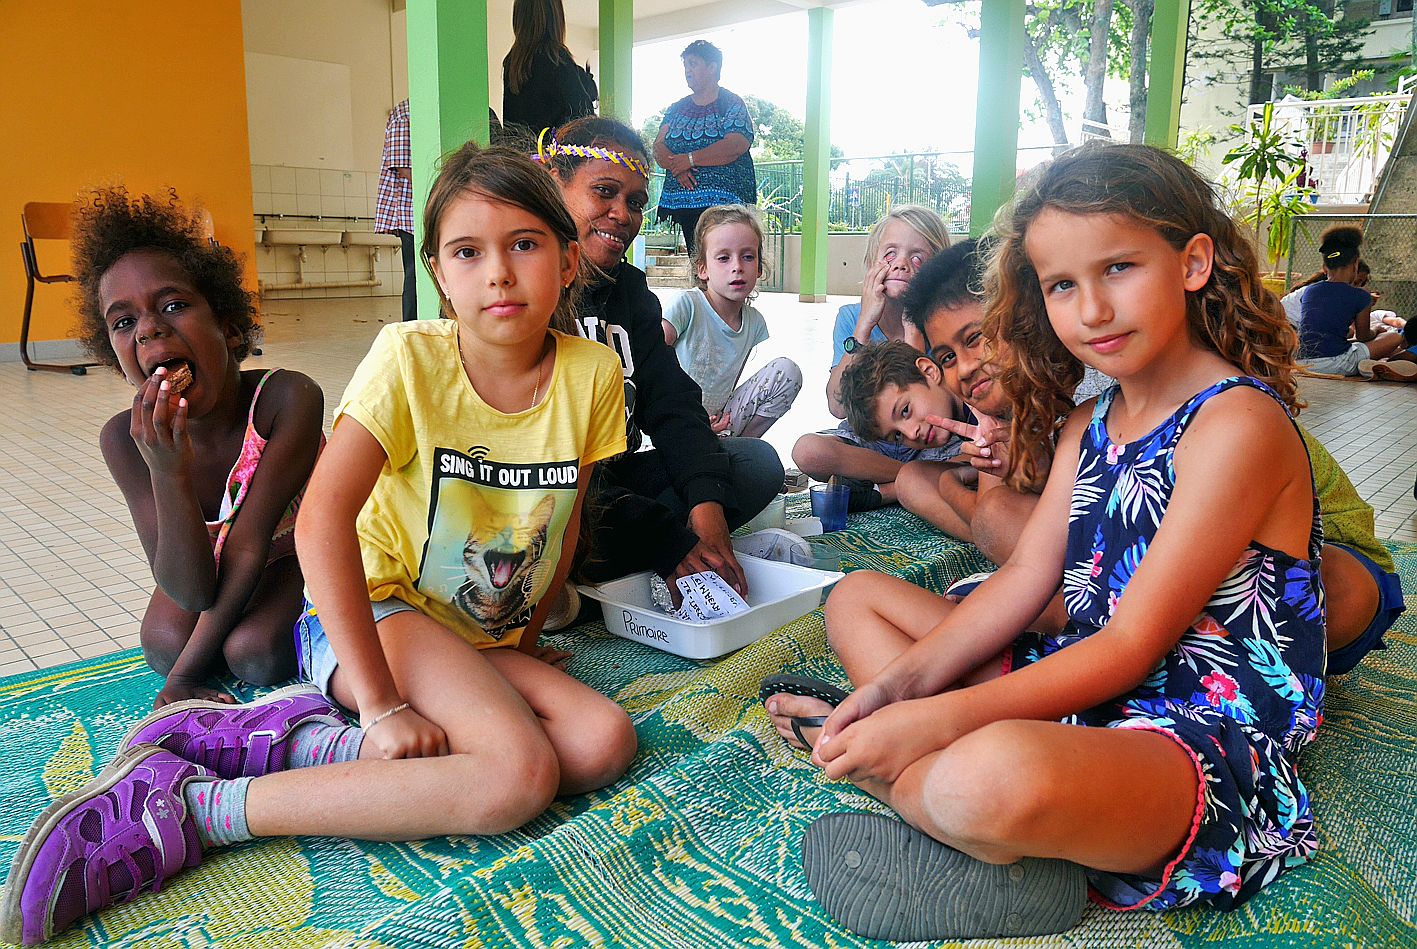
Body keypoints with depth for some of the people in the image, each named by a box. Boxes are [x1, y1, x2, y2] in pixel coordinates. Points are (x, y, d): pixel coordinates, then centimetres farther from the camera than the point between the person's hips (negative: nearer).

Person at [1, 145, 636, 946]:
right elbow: (323, 519, -23)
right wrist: (383, 704, -27)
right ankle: (187, 807, -21)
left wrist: (526, 638, 8)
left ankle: (288, 735, -17)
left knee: (605, 743, -19)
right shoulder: (410, 357, -16)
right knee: (519, 775, -27)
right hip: (375, 611, -5)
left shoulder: (593, 375, -6)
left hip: (488, 641, 6)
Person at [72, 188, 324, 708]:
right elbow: (192, 591, -30)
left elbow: (247, 548, -30)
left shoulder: (288, 399, -36)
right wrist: (169, 473, -45)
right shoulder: (124, 439, -25)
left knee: (253, 652, -25)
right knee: (165, 643, -20)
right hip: (202, 557, 4)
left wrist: (187, 674, -26)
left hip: (292, 551, -3)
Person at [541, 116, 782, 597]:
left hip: (615, 479, 8)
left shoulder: (629, 289, 13)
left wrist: (707, 502, -18)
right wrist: (667, 543, -25)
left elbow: (671, 403, 3)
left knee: (759, 461, -3)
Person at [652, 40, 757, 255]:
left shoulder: (732, 104, 1)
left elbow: (736, 145, -15)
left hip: (724, 202, -5)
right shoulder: (677, 108, 19)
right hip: (684, 202, 6)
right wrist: (676, 166, -14)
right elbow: (659, 147, 9)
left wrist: (689, 159, -15)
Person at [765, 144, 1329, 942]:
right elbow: (1026, 578, 5)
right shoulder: (1087, 426, 11)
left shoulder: (1238, 422, -16)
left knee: (998, 775, -43)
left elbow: (1133, 645, -19)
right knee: (858, 597, 11)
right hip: (1090, 689, 9)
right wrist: (904, 682, -10)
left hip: (1210, 734, -9)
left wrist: (941, 717, -25)